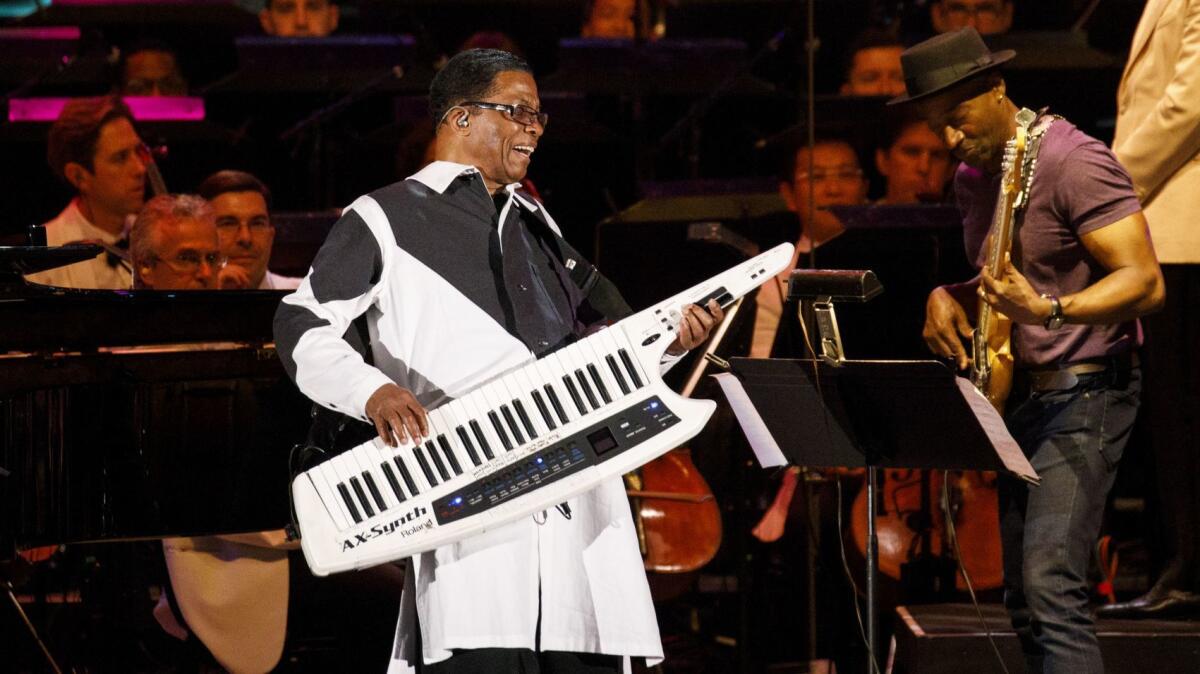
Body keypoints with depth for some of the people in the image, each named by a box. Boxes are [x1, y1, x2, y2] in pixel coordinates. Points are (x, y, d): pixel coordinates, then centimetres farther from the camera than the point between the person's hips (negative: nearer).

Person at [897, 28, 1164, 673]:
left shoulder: (1074, 162, -16)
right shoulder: (973, 178, 11)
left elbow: (1144, 283, -22)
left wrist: (1047, 311, -36)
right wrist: (949, 298, 5)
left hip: (1083, 394, -9)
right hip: (1016, 395, 9)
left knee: (1050, 587, -21)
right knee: (1022, 599, 8)